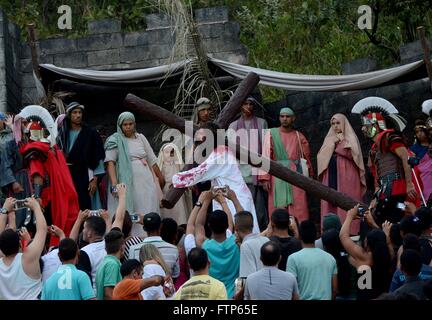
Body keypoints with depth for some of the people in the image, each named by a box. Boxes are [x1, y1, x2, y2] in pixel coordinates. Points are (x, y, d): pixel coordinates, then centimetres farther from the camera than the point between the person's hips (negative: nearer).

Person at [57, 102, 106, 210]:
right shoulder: (63, 134, 11)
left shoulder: (90, 133, 2)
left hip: (84, 176, -2)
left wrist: (94, 180, -8)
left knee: (84, 208, -9)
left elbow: (98, 158, -2)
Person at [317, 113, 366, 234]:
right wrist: (332, 143, -1)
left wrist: (341, 141, -4)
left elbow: (351, 154, -8)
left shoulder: (350, 138, 7)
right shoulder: (329, 139, 20)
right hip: (331, 178, 5)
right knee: (330, 204, -4)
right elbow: (321, 156, 10)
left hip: (346, 178, -5)